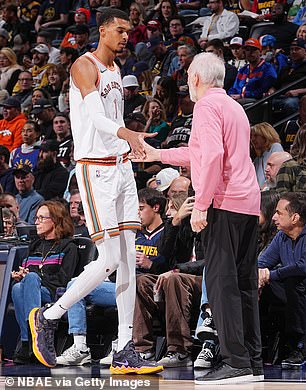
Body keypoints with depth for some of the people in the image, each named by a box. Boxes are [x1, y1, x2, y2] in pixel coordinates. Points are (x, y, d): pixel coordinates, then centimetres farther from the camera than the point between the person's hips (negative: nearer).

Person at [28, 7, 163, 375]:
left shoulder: (116, 70, 18)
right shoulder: (84, 66, -10)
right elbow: (95, 117, -26)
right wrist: (126, 133, -44)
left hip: (121, 166, 8)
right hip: (94, 169, -8)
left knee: (129, 259, 2)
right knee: (109, 260, -12)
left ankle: (125, 353, 3)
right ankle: (48, 317, 7)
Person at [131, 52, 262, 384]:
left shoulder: (207, 105, -6)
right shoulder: (233, 106, 25)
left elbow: (213, 154, -20)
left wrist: (200, 205, -19)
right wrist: (157, 154, 40)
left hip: (225, 204, -9)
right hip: (249, 203, 9)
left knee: (221, 282, -10)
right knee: (243, 283, 10)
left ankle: (236, 362, -14)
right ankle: (252, 363, 11)